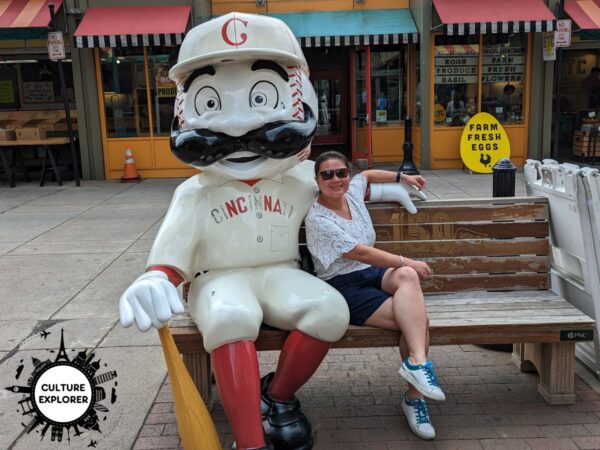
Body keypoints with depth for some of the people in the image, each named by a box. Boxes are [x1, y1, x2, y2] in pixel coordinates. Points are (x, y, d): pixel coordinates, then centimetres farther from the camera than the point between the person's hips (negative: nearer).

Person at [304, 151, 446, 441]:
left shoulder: (352, 191, 7)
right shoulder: (317, 219, -15)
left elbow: (368, 175, 34)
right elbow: (361, 253, -19)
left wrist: (404, 177, 32)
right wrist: (407, 262, -16)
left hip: (374, 272, 7)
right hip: (343, 286, -6)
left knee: (407, 276, -30)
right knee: (416, 317, -25)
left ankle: (416, 362, -29)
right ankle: (416, 390, -18)